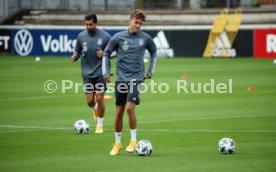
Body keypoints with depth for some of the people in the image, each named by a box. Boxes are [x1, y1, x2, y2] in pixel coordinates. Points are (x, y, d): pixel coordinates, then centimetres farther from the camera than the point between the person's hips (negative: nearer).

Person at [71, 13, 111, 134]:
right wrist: (75, 56, -11)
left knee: (99, 98, -6)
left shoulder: (105, 36, -8)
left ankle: (100, 124, 11)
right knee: (90, 101, 2)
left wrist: (104, 54, -18)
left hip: (101, 72, -2)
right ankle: (95, 109, 39)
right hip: (87, 73, 2)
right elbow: (77, 51, 11)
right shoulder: (81, 36, -1)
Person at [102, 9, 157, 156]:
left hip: (136, 78, -1)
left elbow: (153, 52, 20)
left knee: (130, 107, -18)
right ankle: (117, 143, 18)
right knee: (119, 111, 4)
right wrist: (106, 72, 6)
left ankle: (133, 140, -5)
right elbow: (106, 53, 11)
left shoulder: (145, 38, 0)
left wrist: (150, 71, 16)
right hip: (121, 78, 1)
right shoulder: (118, 37, -2)